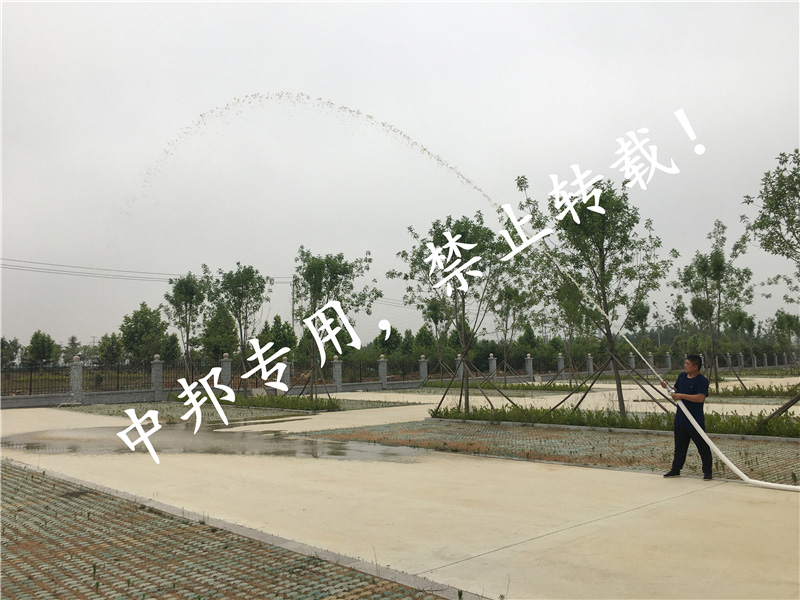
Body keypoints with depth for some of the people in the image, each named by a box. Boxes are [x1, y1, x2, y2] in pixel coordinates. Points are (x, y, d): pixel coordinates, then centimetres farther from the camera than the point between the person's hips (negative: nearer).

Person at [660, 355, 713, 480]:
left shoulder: (702, 380, -15)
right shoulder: (682, 376, 9)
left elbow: (701, 398, -27)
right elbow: (676, 391, 21)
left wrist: (682, 396, -26)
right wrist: (667, 387, 1)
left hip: (696, 422, -7)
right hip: (680, 420, 7)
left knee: (703, 447, 4)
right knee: (679, 446, 16)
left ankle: (707, 472, 15)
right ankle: (675, 470, 25)